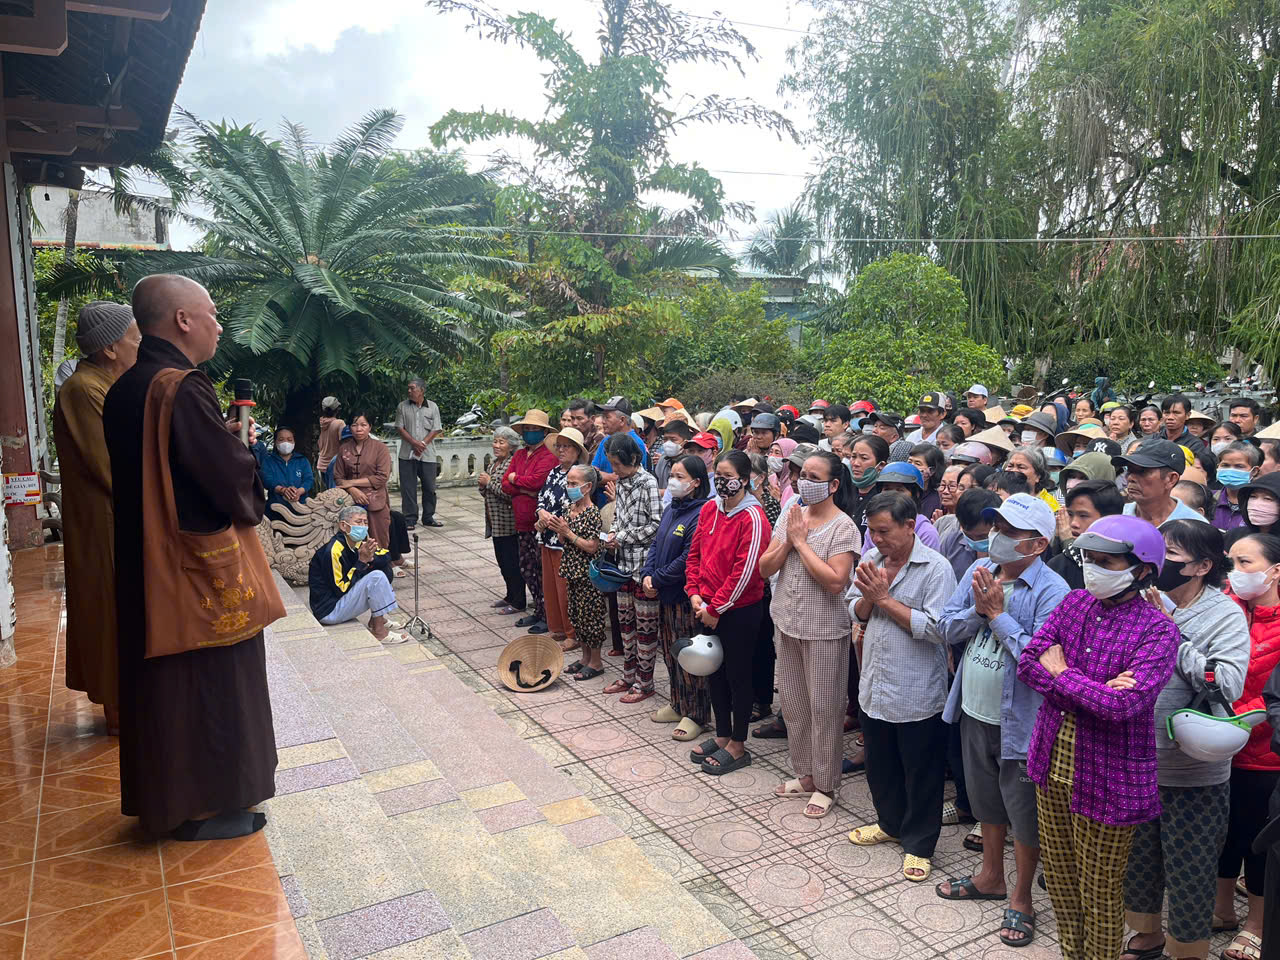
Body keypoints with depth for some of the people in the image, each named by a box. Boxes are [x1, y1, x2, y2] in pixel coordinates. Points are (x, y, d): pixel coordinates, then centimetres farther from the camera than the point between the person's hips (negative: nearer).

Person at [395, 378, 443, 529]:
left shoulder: (433, 407, 5)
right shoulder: (402, 406, 6)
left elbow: (436, 430, 1)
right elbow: (400, 428, 1)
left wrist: (423, 443, -12)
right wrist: (414, 443, -12)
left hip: (428, 454, 0)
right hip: (407, 454, 0)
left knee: (429, 487, 5)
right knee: (408, 487, 0)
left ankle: (428, 518, 17)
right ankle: (409, 519, 8)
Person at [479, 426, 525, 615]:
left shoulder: (512, 465, -15)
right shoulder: (494, 463, 13)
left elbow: (510, 494, -25)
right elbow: (486, 494, 19)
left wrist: (490, 482, -16)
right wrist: (482, 484, -3)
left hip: (508, 523, -9)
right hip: (496, 522, 9)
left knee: (512, 562, -2)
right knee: (502, 560, 17)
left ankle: (518, 603, 7)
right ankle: (511, 596, 29)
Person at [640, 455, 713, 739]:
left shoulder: (701, 514, -19)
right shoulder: (671, 509, 10)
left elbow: (688, 559, -23)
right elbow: (655, 544, 13)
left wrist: (657, 580, -15)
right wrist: (647, 575, -3)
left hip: (687, 597, -9)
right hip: (666, 596, 9)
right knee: (670, 652, 18)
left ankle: (697, 715, 15)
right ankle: (678, 705, 33)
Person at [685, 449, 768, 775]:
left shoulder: (752, 517, -17)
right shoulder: (709, 509, 4)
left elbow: (745, 571, -20)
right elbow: (695, 554, 10)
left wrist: (716, 607, -15)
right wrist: (695, 594, -2)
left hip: (739, 610, -7)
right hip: (707, 608, 7)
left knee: (738, 675, 6)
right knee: (715, 671, 17)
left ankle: (737, 746, 21)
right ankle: (722, 735, 34)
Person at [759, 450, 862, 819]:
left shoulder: (843, 527, -13)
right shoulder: (791, 516, 3)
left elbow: (834, 580, -24)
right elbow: (765, 568, 1)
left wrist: (801, 541, -18)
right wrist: (788, 539, -14)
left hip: (825, 630, -6)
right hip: (788, 624, 6)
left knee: (824, 708, 5)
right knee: (792, 703, 16)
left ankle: (825, 786, 21)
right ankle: (804, 774, 33)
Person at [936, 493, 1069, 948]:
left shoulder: (1051, 591, -21)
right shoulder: (978, 570, -1)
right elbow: (947, 628, -1)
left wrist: (998, 612, -23)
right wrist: (979, 607, -18)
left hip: (1019, 720, -6)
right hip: (975, 711, 6)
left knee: (1024, 812, 12)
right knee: (986, 801, 25)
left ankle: (1021, 898, 32)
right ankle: (991, 876, 46)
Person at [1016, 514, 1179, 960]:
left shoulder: (1157, 631, -15)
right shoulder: (1075, 603, 1)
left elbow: (1123, 704, -28)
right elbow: (1028, 661, -7)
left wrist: (1062, 675, -13)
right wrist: (1095, 691, -19)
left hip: (1107, 778, -6)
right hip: (1053, 763, 6)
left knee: (1100, 893, 11)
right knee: (1059, 875, 21)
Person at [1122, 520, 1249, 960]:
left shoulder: (1225, 615, -12)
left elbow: (1229, 684, -25)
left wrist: (1170, 632, -25)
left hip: (1193, 772, -4)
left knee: (1188, 874, 10)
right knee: (1138, 862, 21)